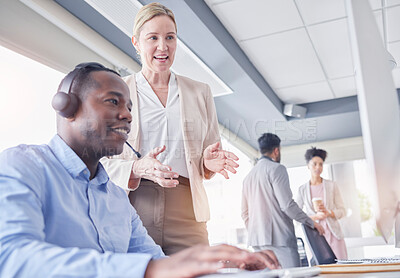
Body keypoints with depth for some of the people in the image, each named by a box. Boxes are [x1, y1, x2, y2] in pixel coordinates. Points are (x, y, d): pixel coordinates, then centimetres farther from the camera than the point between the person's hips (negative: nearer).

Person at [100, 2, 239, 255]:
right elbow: (103, 160, 4)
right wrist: (138, 168, -17)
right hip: (132, 210, -1)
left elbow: (210, 155, 19)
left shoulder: (200, 92, 17)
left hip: (186, 215, 2)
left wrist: (209, 161, -5)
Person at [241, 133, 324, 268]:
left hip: (257, 239, 8)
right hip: (278, 238, -8)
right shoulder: (277, 168, -4)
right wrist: (312, 223, -2)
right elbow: (287, 205, -12)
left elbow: (245, 213, 19)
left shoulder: (249, 176, 19)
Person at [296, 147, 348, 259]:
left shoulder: (331, 186, 8)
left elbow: (342, 210, 8)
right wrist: (315, 217, -12)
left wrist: (328, 212, -12)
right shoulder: (302, 189, 6)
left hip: (333, 234, 1)